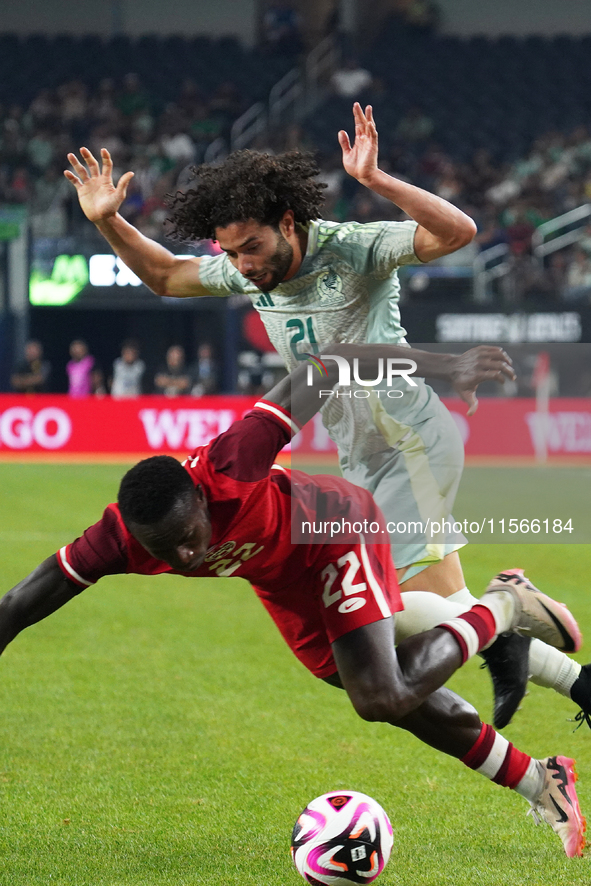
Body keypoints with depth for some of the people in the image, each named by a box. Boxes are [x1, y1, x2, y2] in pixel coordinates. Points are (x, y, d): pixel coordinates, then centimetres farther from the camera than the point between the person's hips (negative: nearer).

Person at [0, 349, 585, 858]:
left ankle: (500, 610, 8)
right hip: (278, 577, 5)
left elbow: (301, 388, -30)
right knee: (396, 698, 13)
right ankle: (542, 786, 31)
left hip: (338, 527, -5)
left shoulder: (227, 469, -44)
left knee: (382, 699, -18)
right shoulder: (118, 540, -33)